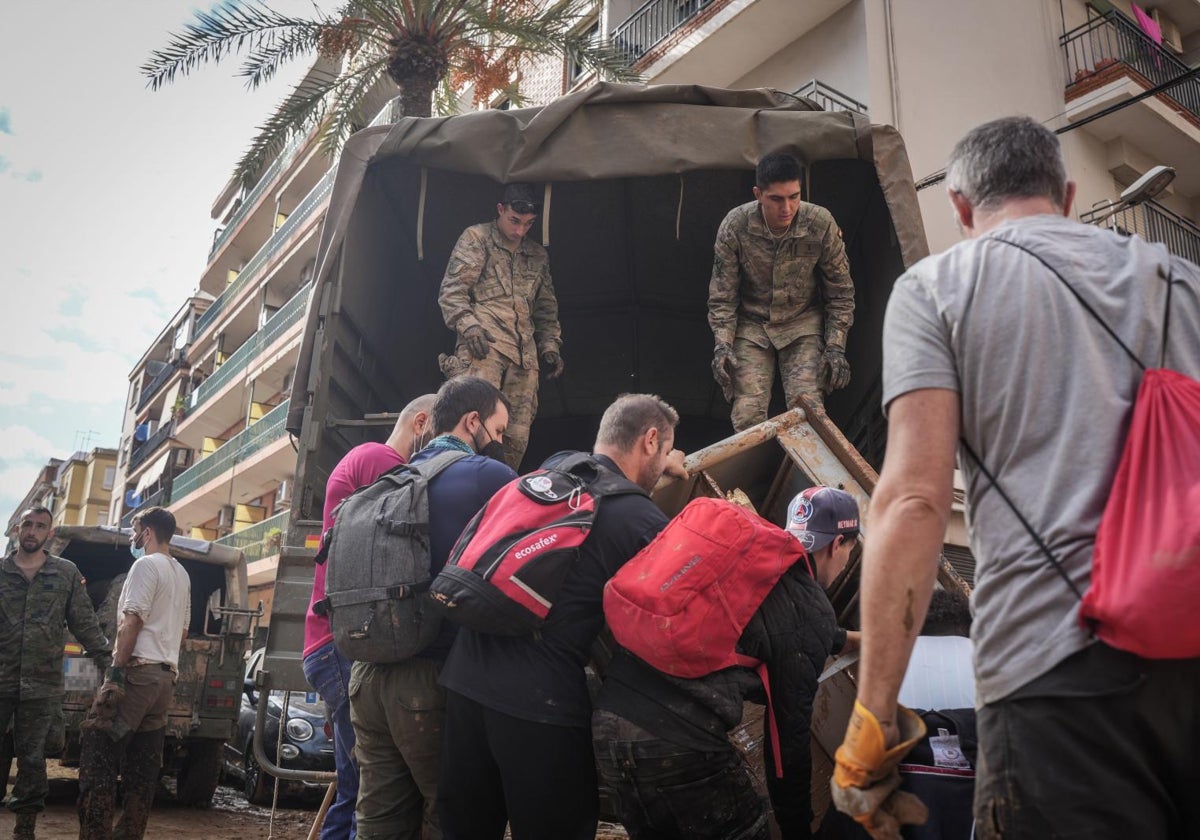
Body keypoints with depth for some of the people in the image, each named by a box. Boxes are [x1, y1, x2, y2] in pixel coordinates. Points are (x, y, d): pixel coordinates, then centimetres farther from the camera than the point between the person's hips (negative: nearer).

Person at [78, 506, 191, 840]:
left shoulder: (146, 565, -7)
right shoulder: (182, 575, 19)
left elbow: (132, 622, -15)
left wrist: (115, 673, -17)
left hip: (138, 672, -9)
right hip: (166, 677, 9)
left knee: (98, 758, -7)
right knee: (142, 769, 9)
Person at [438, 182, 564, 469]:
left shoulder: (539, 256, 25)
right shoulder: (476, 238, 10)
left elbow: (546, 308, 30)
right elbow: (452, 290, 2)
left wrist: (550, 346, 17)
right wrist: (468, 325, -13)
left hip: (524, 355, 5)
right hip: (484, 345, -5)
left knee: (517, 436, -2)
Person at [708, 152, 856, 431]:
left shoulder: (822, 224, -14)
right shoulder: (734, 227, -15)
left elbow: (840, 293, -3)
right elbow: (722, 296, -6)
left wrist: (836, 347, -9)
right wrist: (722, 345, -17)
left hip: (803, 324, 0)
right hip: (751, 324, 0)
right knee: (747, 416, -15)